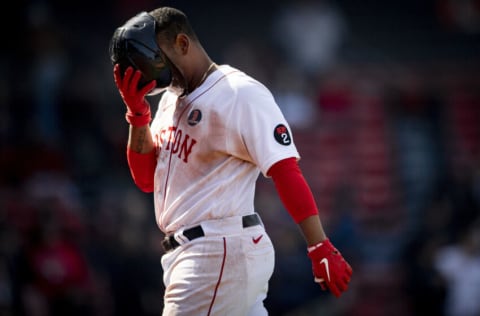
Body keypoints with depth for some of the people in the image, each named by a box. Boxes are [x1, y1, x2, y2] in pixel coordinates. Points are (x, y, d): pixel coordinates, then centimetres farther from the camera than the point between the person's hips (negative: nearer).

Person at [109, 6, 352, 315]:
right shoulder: (171, 98, 16)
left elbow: (286, 171, -18)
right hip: (186, 252, 9)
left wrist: (321, 249, -25)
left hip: (221, 252, -9)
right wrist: (137, 111, 2)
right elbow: (145, 178, 15)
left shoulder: (240, 93, -11)